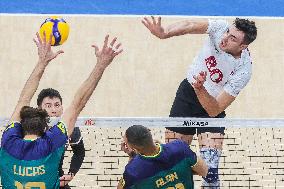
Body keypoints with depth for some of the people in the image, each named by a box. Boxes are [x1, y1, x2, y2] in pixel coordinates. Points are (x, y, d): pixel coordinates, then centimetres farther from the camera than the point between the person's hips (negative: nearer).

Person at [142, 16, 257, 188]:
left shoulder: (244, 71, -28)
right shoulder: (221, 28, -21)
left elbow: (214, 111, -29)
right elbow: (189, 26, -37)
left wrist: (200, 88, -46)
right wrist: (164, 33, -56)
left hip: (212, 107, -3)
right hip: (187, 92, 3)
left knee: (210, 172, -16)